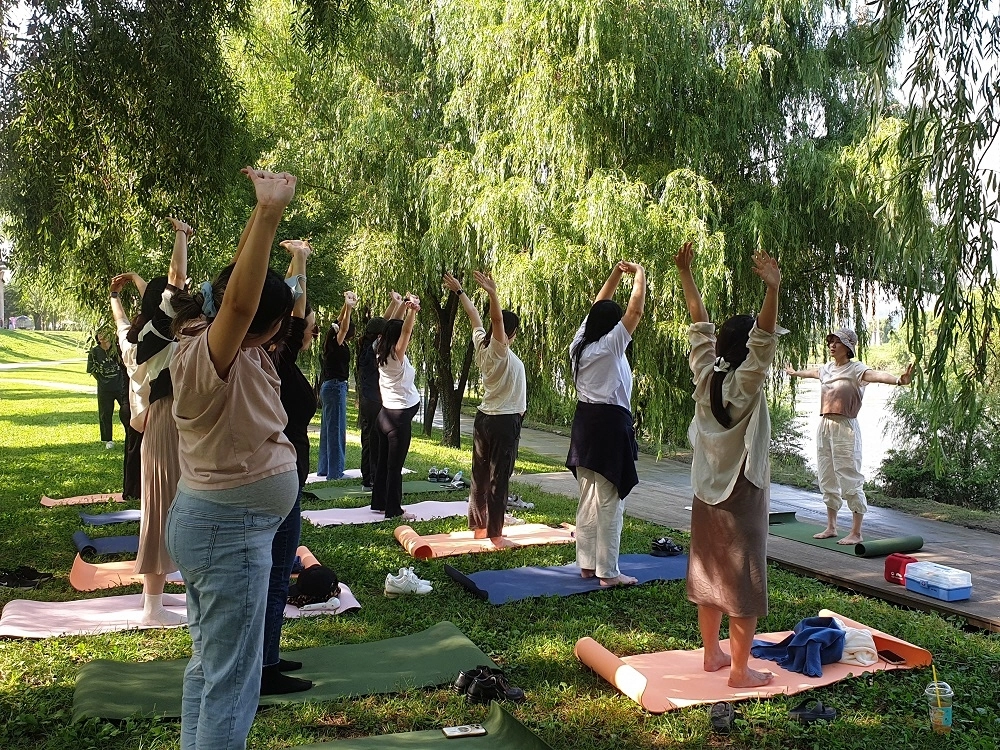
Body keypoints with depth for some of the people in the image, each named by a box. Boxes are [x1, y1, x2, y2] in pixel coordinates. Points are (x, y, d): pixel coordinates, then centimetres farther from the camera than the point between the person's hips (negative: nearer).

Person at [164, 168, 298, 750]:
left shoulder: (236, 350, 3)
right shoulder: (211, 358, -22)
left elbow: (241, 283, 10)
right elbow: (238, 300, -41)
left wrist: (267, 214, -2)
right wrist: (270, 213, -46)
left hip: (220, 522, 10)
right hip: (231, 530, -10)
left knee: (211, 665, 21)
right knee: (232, 682, -2)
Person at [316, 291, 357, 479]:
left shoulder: (332, 343, 9)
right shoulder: (337, 345, -14)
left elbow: (340, 322, 17)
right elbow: (344, 327, -26)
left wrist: (347, 305, 11)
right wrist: (349, 307, -26)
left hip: (329, 386, 10)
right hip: (336, 387, -10)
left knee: (328, 428, 14)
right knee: (336, 429, -8)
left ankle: (324, 468, 21)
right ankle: (335, 471, -6)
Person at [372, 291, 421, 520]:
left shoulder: (383, 355, 6)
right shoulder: (396, 356, -16)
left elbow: (394, 326, 13)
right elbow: (405, 330, -29)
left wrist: (401, 304, 11)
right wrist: (412, 309, -38)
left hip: (387, 414, 9)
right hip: (399, 416, -9)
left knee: (384, 462, 16)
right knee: (395, 465, -3)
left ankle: (379, 502, 25)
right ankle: (394, 510, 2)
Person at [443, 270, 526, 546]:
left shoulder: (481, 346, 3)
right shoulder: (502, 353, -16)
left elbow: (474, 315, 15)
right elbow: (496, 320, -33)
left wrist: (459, 291, 26)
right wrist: (493, 294, -45)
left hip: (483, 418, 8)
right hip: (505, 421, -8)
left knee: (480, 473, 13)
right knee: (499, 478, -3)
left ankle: (479, 527, 23)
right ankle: (495, 534, 1)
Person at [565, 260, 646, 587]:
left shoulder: (580, 344, 8)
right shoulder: (610, 345, -11)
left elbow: (598, 307, 21)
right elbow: (636, 309, -12)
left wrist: (615, 274, 21)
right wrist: (639, 273, 2)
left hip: (585, 422, 8)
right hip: (610, 424, -8)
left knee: (588, 499, 13)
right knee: (610, 503, -3)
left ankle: (586, 563, 21)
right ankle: (608, 572, 1)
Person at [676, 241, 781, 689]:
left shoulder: (706, 376, -2)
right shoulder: (745, 384, -18)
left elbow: (700, 324, 6)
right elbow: (765, 339, -33)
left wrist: (685, 274, 11)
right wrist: (773, 290, -42)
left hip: (707, 494, 7)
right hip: (742, 497, -7)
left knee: (709, 574, 16)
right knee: (744, 583, 2)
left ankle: (712, 654, 29)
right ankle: (739, 671, 10)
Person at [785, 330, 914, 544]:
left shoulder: (855, 369, -9)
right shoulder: (827, 368, 13)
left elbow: (875, 374, -29)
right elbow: (812, 372, 36)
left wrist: (898, 380, -49)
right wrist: (794, 372, 56)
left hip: (844, 428, -8)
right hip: (824, 426, 8)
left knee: (850, 481, -5)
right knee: (827, 480, 14)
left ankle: (856, 533, 1)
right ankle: (831, 527, 25)